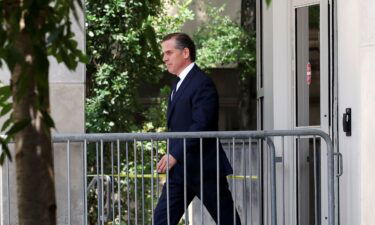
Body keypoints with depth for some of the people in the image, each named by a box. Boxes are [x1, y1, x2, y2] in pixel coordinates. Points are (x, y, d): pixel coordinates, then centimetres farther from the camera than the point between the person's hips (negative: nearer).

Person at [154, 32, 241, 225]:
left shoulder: (202, 84, -14)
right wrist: (172, 157, 17)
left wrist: (175, 155, -26)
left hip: (204, 169, -10)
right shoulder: (180, 84, 18)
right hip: (179, 170, 10)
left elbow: (201, 126, -23)